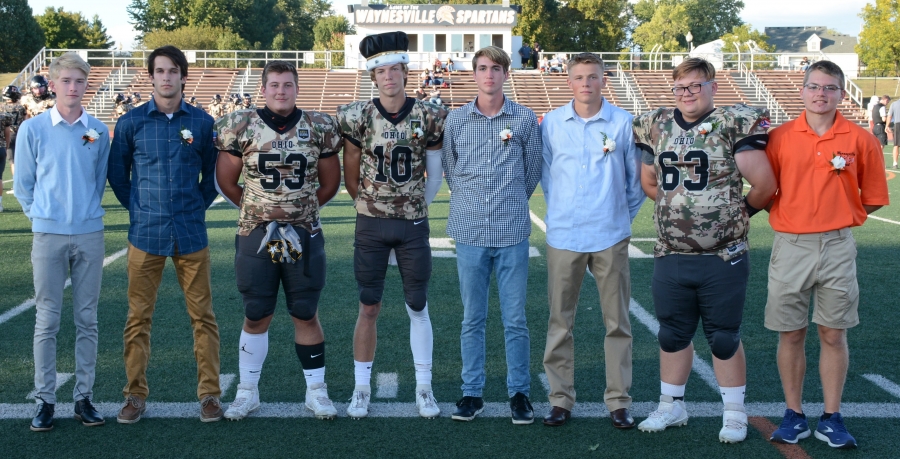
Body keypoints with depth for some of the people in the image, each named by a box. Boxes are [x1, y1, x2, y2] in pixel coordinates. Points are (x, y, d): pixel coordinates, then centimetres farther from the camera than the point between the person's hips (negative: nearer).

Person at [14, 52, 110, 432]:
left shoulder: (98, 131, 3)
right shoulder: (33, 129, -1)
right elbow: (24, 185, 6)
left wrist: (85, 211, 12)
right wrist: (41, 215, 7)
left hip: (90, 234, 2)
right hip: (48, 235, -1)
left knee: (87, 319, 6)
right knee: (47, 320, 2)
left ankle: (84, 397, 15)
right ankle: (45, 400, 10)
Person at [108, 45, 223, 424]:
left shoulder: (202, 122, 4)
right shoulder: (131, 122, 2)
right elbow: (117, 172, 11)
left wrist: (199, 206, 6)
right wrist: (136, 207, 6)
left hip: (191, 234, 0)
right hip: (145, 233, 0)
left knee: (202, 315, 3)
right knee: (138, 317, 4)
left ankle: (210, 394, 11)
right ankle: (135, 395, 15)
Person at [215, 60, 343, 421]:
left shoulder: (319, 128, 1)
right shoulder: (241, 128, -1)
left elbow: (329, 184, 11)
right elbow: (226, 182, 8)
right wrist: (259, 208, 12)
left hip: (304, 236, 0)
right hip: (256, 236, 0)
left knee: (306, 315, 8)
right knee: (256, 316, 8)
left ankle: (316, 391, 20)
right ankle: (248, 391, 23)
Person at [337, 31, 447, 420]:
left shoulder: (429, 117, -3)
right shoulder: (357, 117, -4)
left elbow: (434, 175, 4)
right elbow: (351, 178, 4)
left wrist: (414, 209, 6)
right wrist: (372, 207, 9)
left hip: (413, 225, 0)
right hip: (370, 225, 0)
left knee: (418, 307, 7)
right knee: (369, 309, 6)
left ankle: (424, 388, 18)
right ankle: (362, 388, 17)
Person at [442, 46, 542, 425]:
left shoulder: (525, 119, 2)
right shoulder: (456, 120, 5)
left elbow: (533, 171, 10)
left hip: (512, 233, -1)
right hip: (469, 232, 1)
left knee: (515, 319, 4)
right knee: (472, 319, 9)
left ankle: (520, 393, 16)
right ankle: (472, 392, 19)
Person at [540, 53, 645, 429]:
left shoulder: (623, 123, 0)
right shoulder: (551, 123, 3)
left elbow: (636, 179, 7)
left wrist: (623, 216, 8)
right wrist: (560, 211, 11)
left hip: (611, 237, 0)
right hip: (563, 236, 1)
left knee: (617, 322, 5)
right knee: (560, 321, 6)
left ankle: (619, 401, 15)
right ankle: (560, 399, 16)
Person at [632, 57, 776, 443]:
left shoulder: (732, 126, -10)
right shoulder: (657, 127, 6)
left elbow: (764, 184, -11)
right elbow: (649, 182, 21)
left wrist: (741, 210, 5)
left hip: (723, 257, -4)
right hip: (670, 256, 5)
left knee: (724, 337, 7)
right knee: (672, 333, 15)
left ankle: (734, 413, 22)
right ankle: (672, 406, 30)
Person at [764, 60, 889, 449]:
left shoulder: (861, 140, -1)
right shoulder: (780, 137, -1)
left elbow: (874, 197, 6)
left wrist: (838, 215, 2)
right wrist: (793, 215, -3)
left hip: (837, 246, 0)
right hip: (790, 246, 0)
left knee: (833, 335, 5)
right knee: (790, 334, 7)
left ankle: (831, 418, 16)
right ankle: (794, 415, 19)